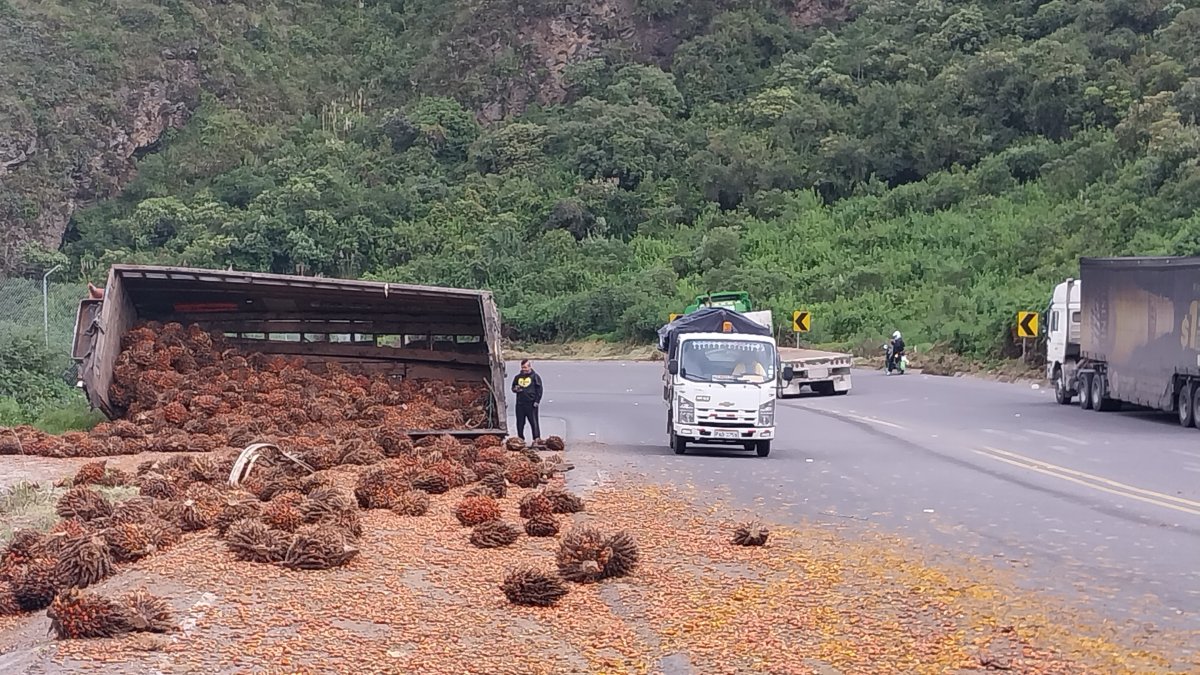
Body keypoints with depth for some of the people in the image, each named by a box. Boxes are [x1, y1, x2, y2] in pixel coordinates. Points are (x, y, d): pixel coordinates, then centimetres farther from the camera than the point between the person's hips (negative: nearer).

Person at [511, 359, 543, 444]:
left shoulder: (535, 376, 1)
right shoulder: (518, 377, 14)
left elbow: (539, 389, -2)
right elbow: (513, 387, 25)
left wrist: (536, 401, -9)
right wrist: (515, 389, 0)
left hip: (531, 404, -5)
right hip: (520, 404, 5)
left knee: (533, 421, -6)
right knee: (520, 422, 7)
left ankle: (537, 438, -7)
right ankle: (520, 438, 15)